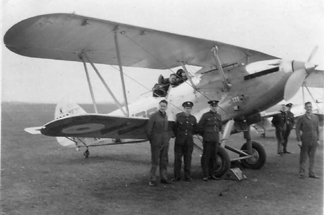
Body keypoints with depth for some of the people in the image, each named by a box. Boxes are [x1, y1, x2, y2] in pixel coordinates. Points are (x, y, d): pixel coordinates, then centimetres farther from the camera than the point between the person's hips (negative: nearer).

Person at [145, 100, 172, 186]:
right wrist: (151, 140, -1)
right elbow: (148, 130, -7)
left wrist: (168, 138, 8)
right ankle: (152, 180, 3)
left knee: (164, 161, 10)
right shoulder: (154, 116, -8)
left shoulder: (166, 116, 9)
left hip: (165, 143, 5)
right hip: (156, 143, -5)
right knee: (155, 162, -3)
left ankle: (164, 178, 19)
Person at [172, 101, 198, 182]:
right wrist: (178, 135, 7)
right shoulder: (179, 116, -2)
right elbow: (174, 128, 4)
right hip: (179, 142, -2)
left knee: (188, 159, 6)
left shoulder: (193, 118, 5)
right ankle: (177, 176, 8)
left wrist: (189, 134, 11)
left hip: (189, 142, 2)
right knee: (177, 159, 1)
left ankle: (187, 176, 12)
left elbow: (195, 130, 15)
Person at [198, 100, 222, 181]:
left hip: (215, 140, 5)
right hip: (207, 140, -5)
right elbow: (199, 126, -1)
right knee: (206, 157, -3)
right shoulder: (205, 115, -4)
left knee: (213, 157, 7)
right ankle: (205, 175, 1)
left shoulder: (218, 116, 12)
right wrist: (204, 135, 7)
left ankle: (212, 174, 14)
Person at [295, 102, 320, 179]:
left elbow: (317, 129, 11)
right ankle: (302, 173, 10)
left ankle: (311, 173, 15)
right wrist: (299, 140, -10)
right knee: (303, 157, 2)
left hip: (314, 141, 4)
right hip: (305, 141, -3)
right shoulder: (301, 118, -5)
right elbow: (297, 129, -4)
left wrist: (318, 139, 7)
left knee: (312, 157, 8)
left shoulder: (316, 117, 7)